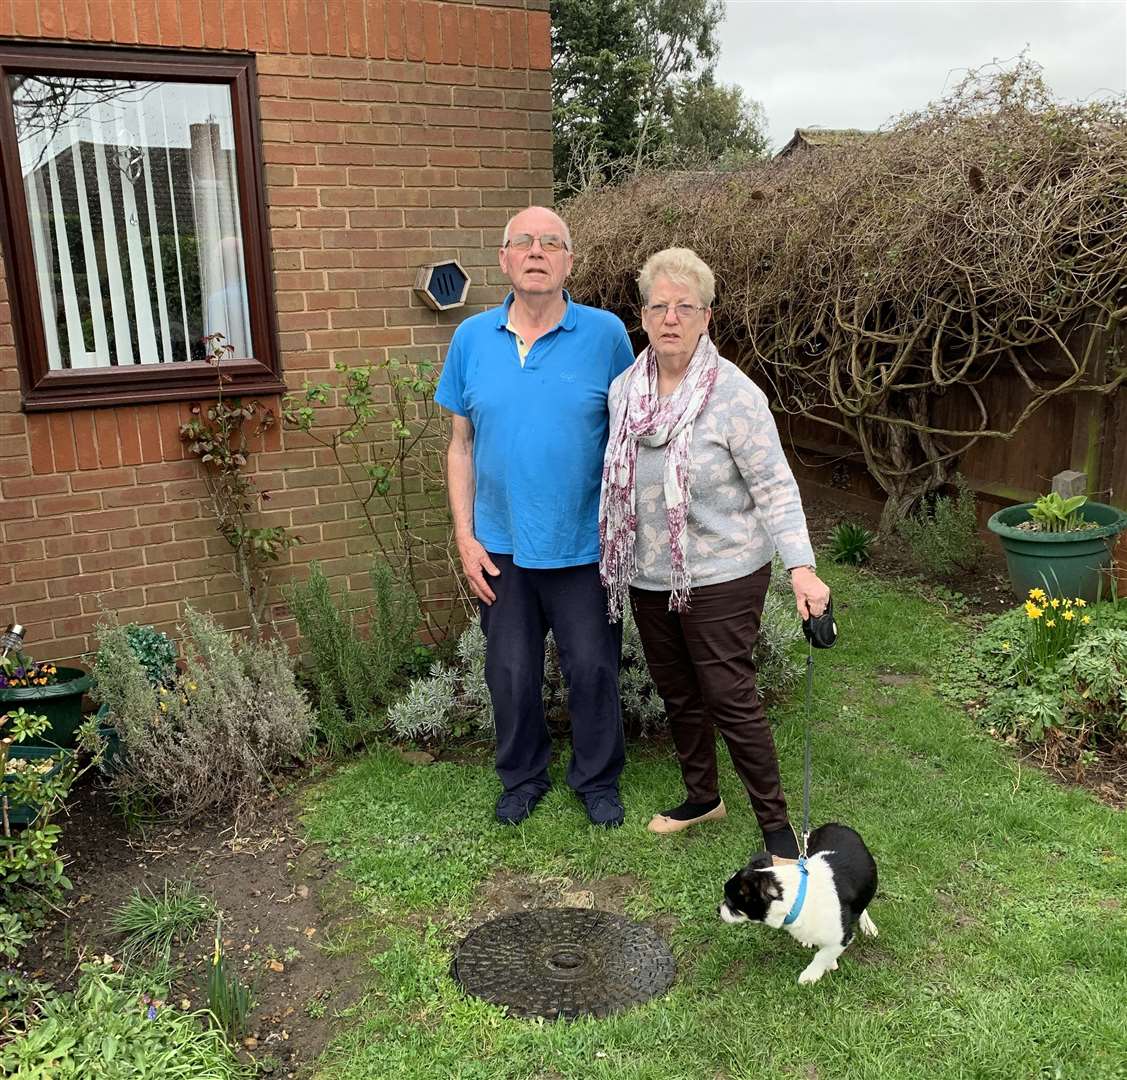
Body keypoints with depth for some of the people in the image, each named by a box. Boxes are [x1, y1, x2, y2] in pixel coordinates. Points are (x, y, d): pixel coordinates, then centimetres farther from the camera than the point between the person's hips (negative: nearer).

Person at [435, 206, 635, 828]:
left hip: (583, 544, -2)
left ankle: (597, 780, 32)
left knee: (592, 669, 10)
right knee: (510, 673, 14)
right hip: (501, 544, 2)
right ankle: (522, 777, 36)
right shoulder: (472, 339, 1)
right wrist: (465, 537, 0)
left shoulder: (605, 334, -6)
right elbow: (461, 444, 5)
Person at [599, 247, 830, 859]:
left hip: (720, 578, -6)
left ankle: (775, 825, 16)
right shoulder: (623, 389, 3)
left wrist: (801, 566, -25)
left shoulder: (735, 394, -15)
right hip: (649, 578, 6)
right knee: (678, 694, 18)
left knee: (731, 701, -2)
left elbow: (775, 488, -15)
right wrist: (616, 556, 18)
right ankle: (702, 796, 39)